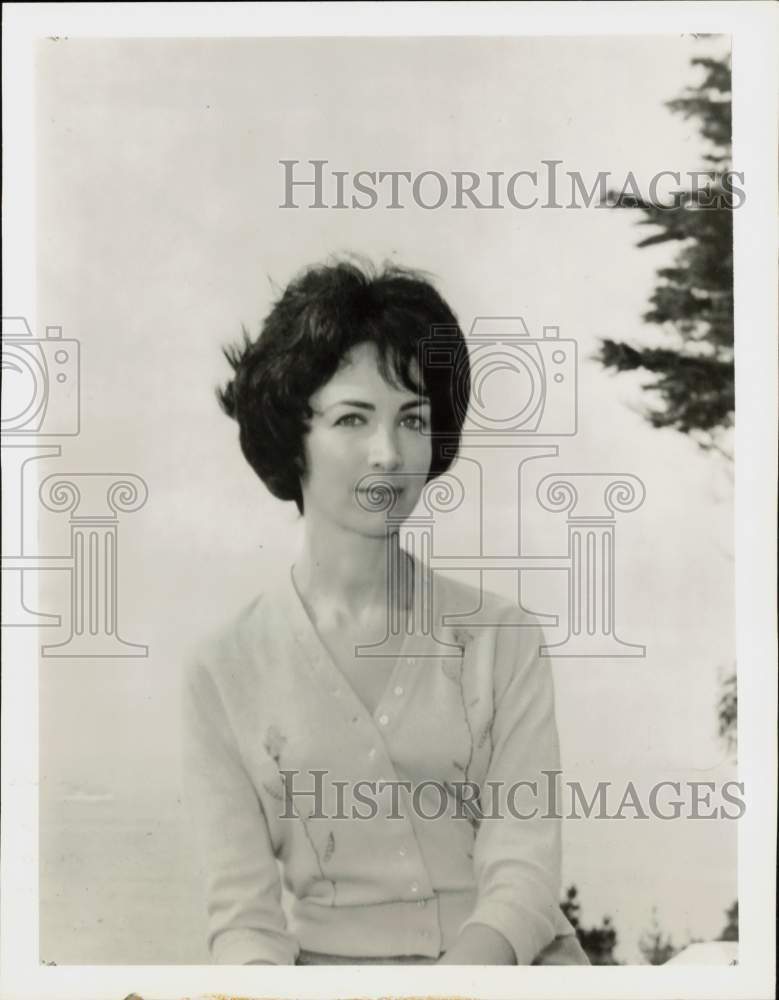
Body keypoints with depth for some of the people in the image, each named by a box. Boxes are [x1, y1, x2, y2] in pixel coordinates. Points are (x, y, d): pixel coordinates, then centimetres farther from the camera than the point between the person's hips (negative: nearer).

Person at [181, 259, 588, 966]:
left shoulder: (503, 639, 3)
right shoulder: (225, 669, 2)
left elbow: (521, 878, -5)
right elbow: (243, 911, -2)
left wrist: (467, 964, -24)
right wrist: (262, 968, -24)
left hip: (503, 964, 0)